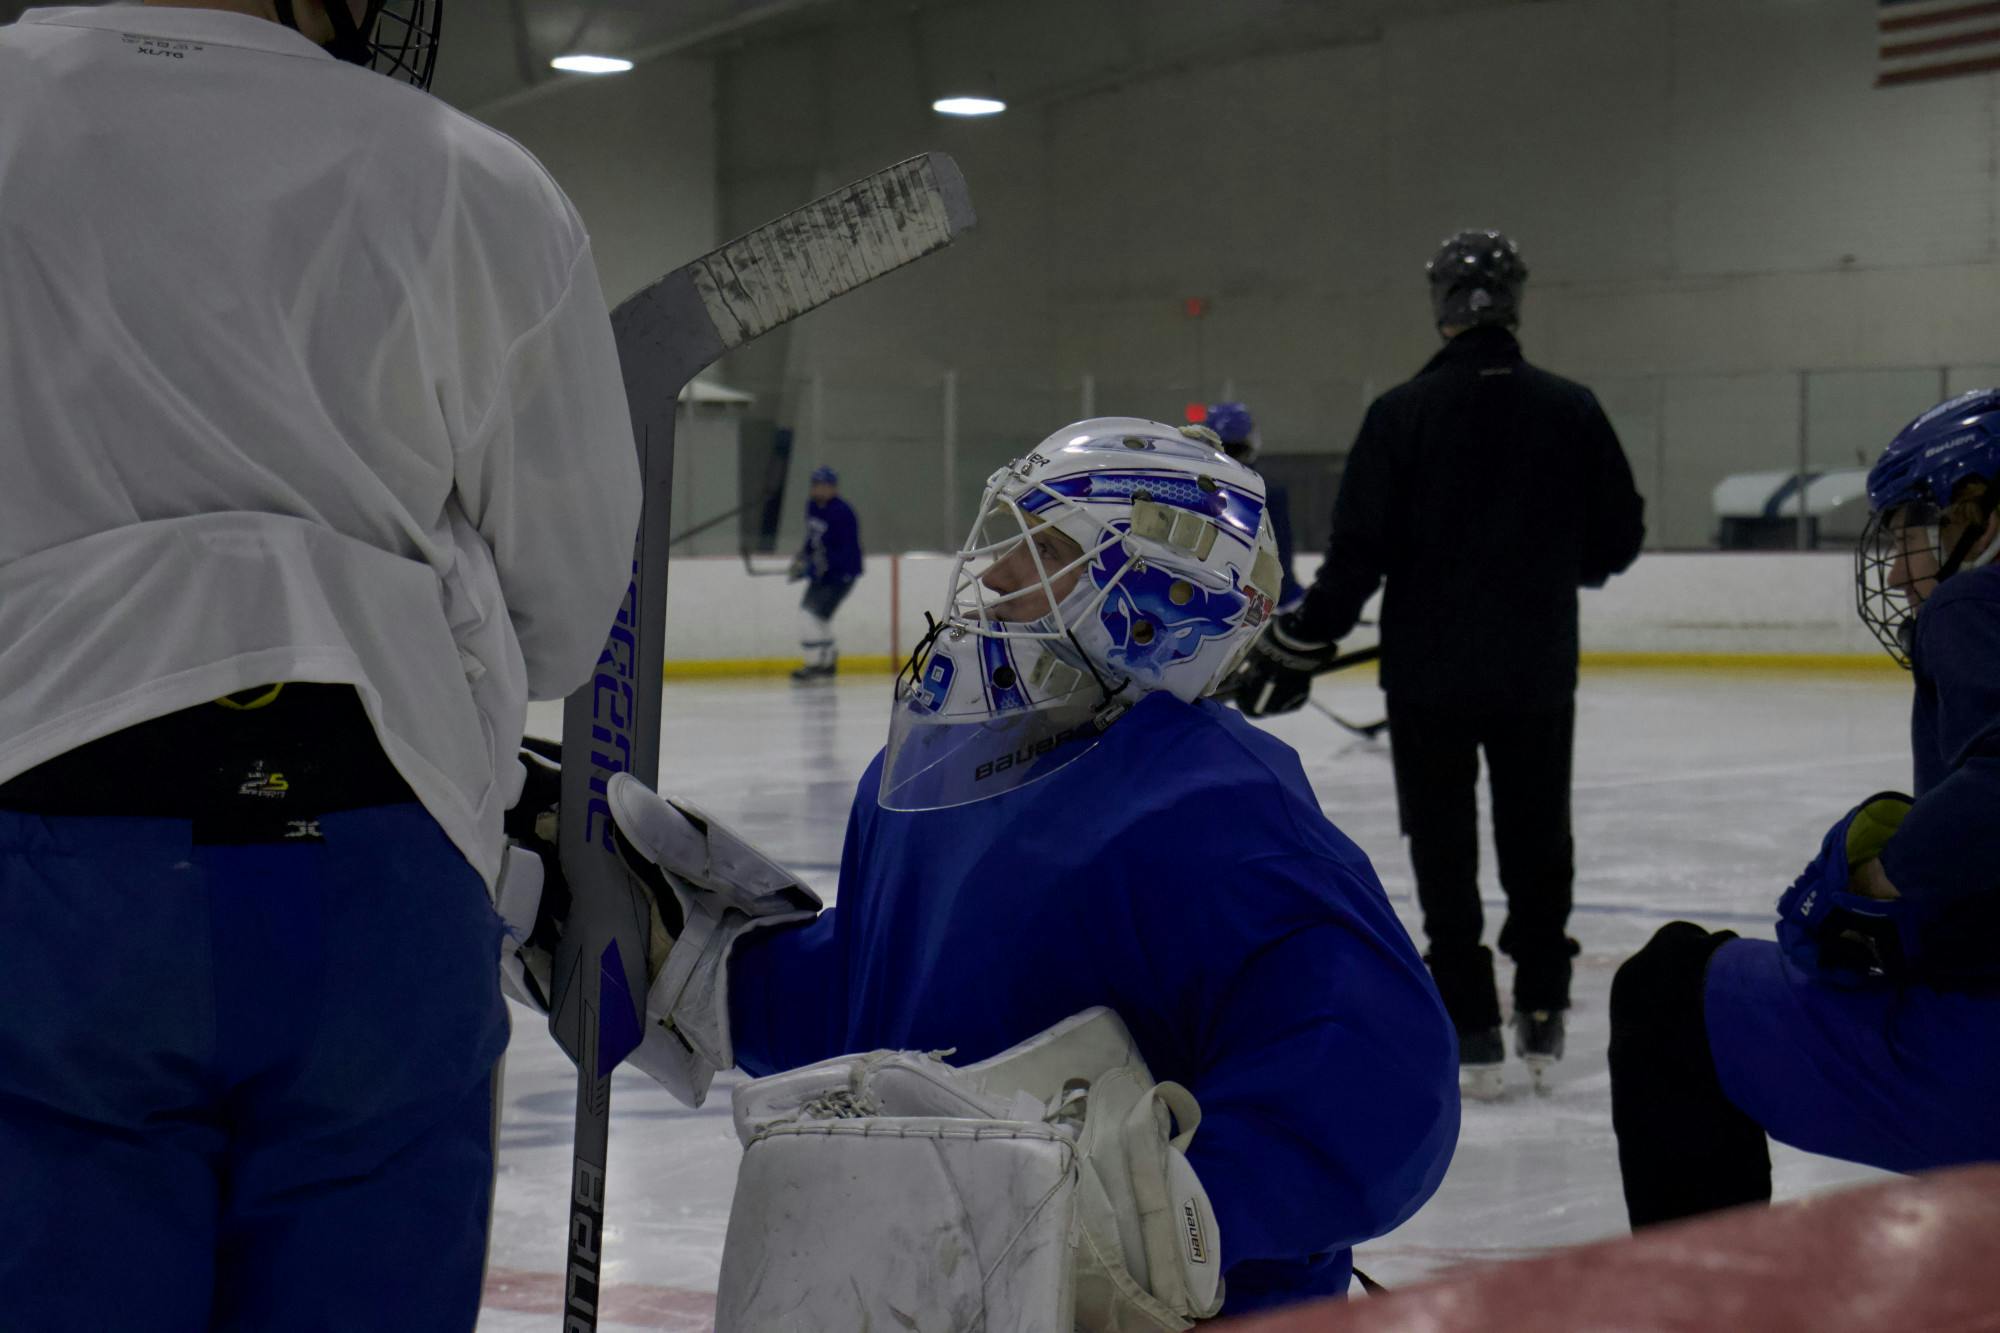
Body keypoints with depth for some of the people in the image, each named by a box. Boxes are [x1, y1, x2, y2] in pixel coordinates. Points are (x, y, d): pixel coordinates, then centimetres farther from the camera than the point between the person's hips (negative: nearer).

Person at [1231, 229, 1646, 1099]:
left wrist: (1301, 645, -4)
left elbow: (1359, 552, -12)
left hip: (1430, 674, -2)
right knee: (1538, 842, 17)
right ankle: (1542, 1014, 22)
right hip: (1540, 672, 2)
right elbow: (1617, 540, 2)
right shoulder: (1571, 411, -3)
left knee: (1445, 853, 7)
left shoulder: (1403, 413, -10)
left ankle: (1472, 1030, 5)